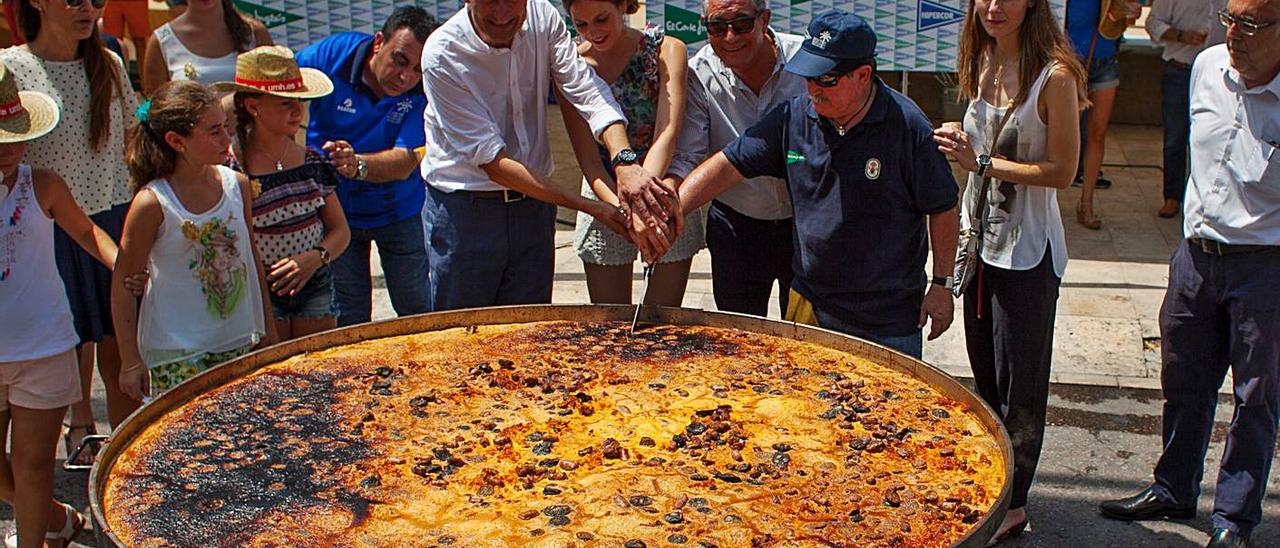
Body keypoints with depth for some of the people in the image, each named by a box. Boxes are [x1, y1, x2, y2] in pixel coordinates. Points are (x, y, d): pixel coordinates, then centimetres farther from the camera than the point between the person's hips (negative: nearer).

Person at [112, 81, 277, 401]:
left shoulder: (237, 185, 2)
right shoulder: (152, 204, -13)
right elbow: (123, 283, -7)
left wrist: (266, 328, 18)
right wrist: (131, 361, -6)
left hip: (241, 345, 5)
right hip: (177, 355, -5)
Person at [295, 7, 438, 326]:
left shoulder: (423, 91, -20)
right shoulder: (332, 55, -19)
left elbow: (404, 163, -29)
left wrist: (357, 165, -48)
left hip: (398, 211, 0)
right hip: (333, 208, 0)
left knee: (418, 312, 7)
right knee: (348, 319, 2)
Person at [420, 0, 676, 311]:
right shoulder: (442, 56, -20)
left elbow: (589, 94, -16)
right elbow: (492, 161, -22)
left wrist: (625, 161, -37)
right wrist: (590, 207, -27)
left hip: (534, 203, 4)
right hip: (463, 208, -4)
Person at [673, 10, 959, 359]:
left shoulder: (907, 125, -13)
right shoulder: (792, 118, -3)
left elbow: (942, 209, -5)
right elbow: (729, 166, -2)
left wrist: (942, 285, -4)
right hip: (810, 302, 4)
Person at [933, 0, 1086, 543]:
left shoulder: (1054, 75, -19)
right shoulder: (983, 62, 4)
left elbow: (1062, 171, -18)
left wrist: (982, 162, -22)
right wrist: (959, 141, -3)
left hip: (1027, 251, -7)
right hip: (980, 235, 7)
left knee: (1018, 381, 4)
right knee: (985, 371, 18)